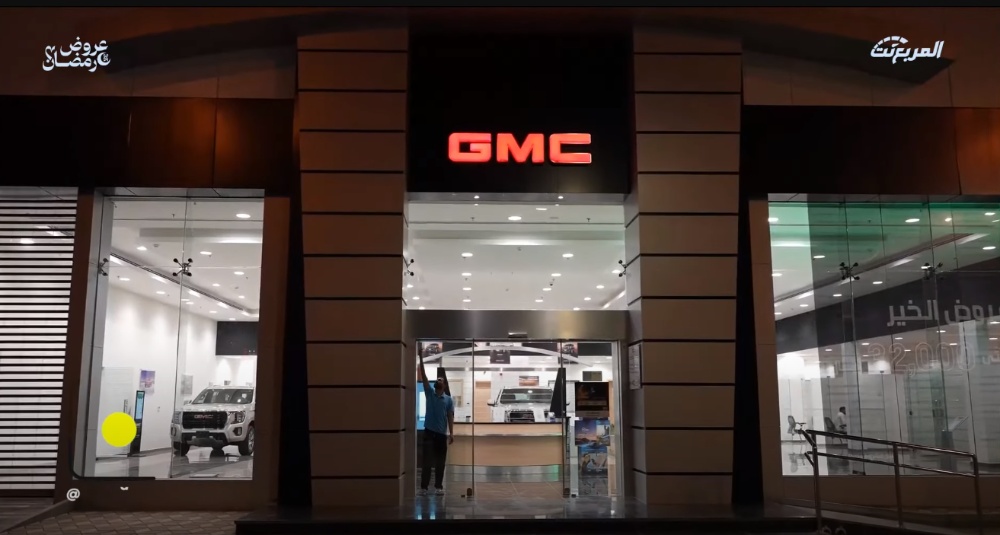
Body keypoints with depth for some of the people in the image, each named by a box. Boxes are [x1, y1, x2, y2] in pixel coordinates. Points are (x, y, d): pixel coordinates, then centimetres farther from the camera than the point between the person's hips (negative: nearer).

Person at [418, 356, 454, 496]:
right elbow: (423, 377, -1)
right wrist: (421, 359, -8)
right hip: (429, 432, -1)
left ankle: (438, 486, 12)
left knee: (440, 461, 5)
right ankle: (423, 487, 1)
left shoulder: (448, 399, 8)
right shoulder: (429, 393, 7)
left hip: (442, 433, 1)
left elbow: (450, 417, 3)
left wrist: (451, 433, -7)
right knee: (427, 460, -3)